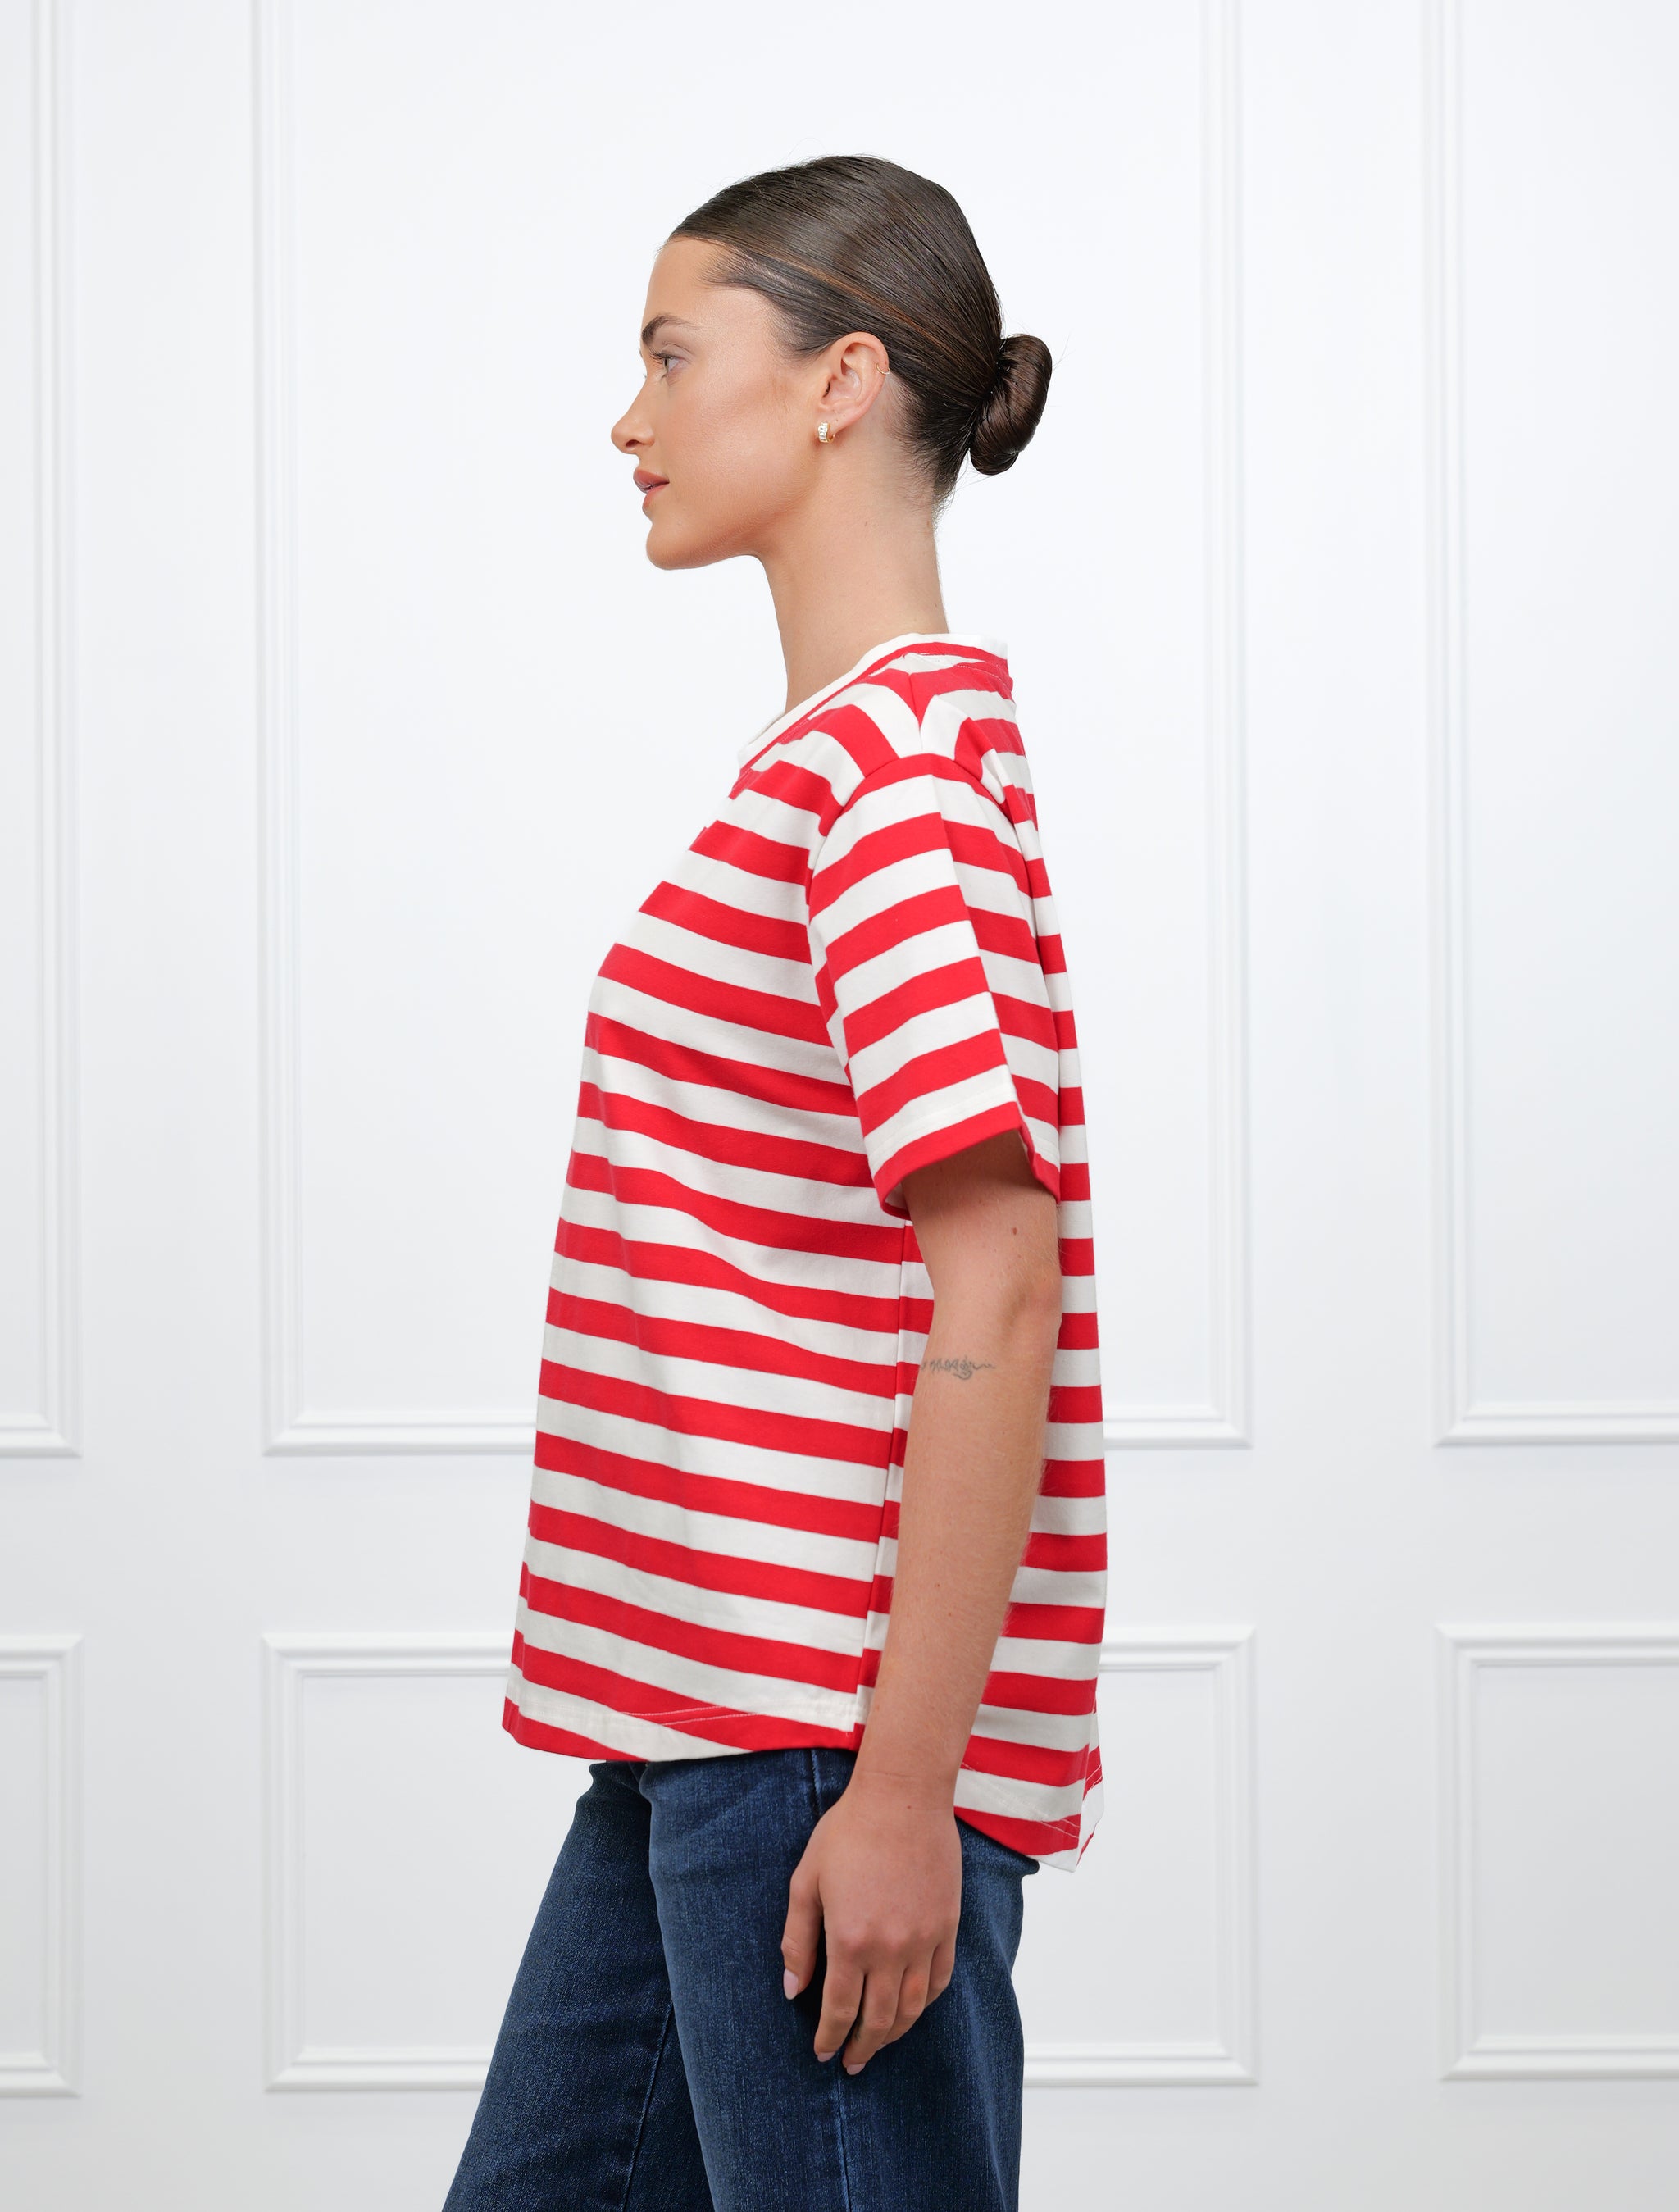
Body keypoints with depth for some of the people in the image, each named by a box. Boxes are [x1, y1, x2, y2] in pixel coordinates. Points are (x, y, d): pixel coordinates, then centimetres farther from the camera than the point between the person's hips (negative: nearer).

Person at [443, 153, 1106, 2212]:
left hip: (830, 1732, -10)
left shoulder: (898, 751, -14)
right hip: (706, 1721, 10)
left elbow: (998, 1280, -21)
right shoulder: (830, 751, 16)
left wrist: (902, 1777, -22)